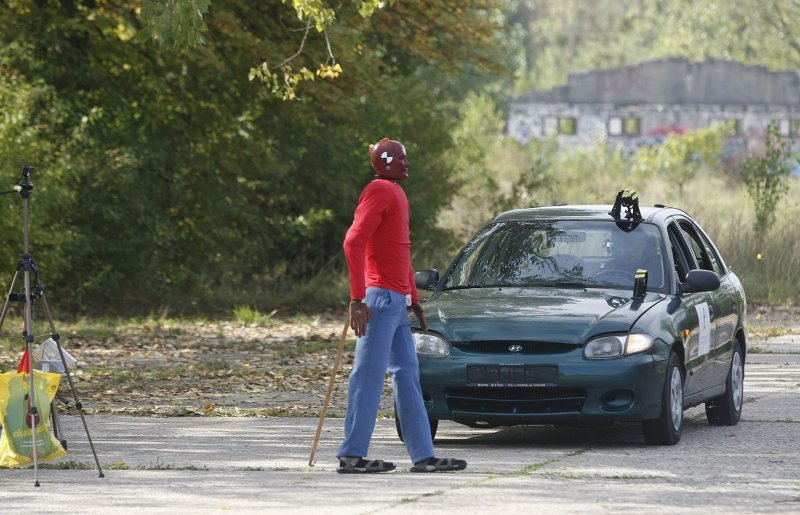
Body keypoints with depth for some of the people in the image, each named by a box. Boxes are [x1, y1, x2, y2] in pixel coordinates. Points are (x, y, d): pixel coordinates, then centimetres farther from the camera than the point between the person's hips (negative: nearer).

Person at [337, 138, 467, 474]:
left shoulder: (396, 194, 20)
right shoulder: (379, 191, -11)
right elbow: (353, 242, -21)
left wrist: (414, 299, 26)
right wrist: (357, 299, -26)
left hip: (397, 299, 10)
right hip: (381, 297, -10)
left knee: (407, 374, 9)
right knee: (369, 376, -9)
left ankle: (423, 455, 11)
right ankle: (352, 456, -8)